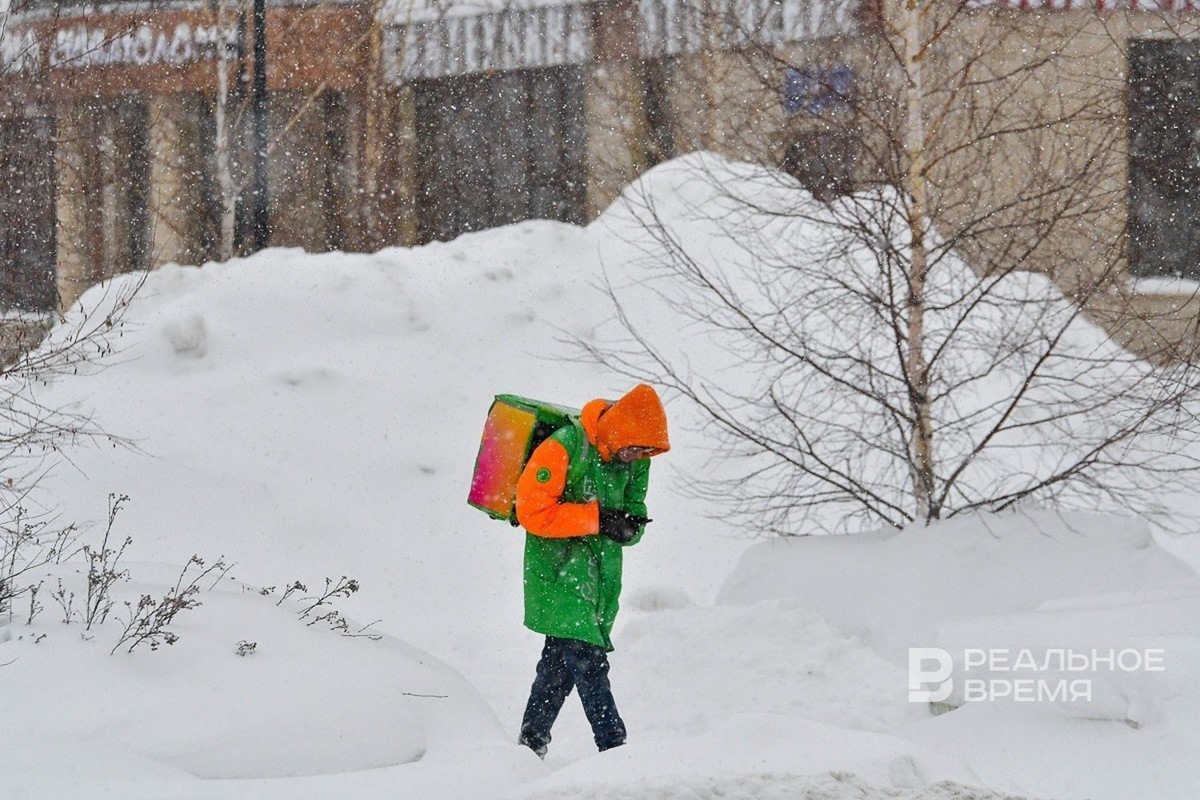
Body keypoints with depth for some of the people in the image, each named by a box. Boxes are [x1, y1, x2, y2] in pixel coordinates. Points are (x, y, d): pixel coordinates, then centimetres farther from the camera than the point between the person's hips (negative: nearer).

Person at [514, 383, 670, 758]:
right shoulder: (563, 449, -18)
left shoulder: (635, 460, 4)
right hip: (560, 569, -7)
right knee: (587, 659, -14)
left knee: (561, 661, 10)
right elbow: (533, 511, -20)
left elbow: (634, 514, 14)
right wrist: (598, 518, -23)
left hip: (601, 576, 7)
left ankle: (531, 743, 19)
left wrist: (628, 527, -12)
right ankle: (615, 749, -18)